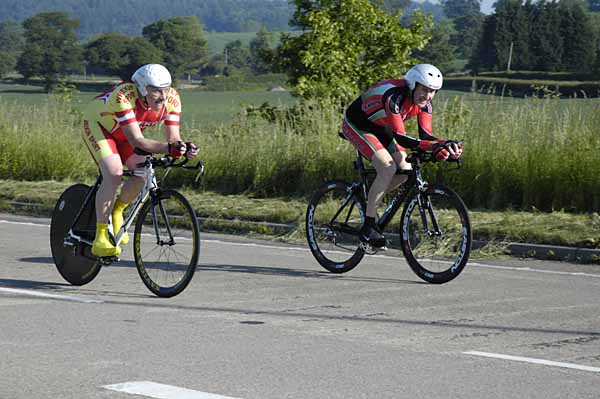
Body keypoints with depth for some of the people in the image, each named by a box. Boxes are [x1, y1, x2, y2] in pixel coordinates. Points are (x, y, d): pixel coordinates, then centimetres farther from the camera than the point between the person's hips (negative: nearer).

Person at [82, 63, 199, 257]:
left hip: (124, 132, 6)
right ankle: (100, 239, -20)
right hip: (98, 125, -6)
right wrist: (167, 148, -56)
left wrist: (184, 148, -45)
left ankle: (117, 212, 12)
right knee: (114, 174, -26)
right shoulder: (124, 96, -41)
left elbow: (173, 138, -23)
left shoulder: (172, 99, -25)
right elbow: (136, 141, -43)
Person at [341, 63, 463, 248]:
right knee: (388, 169, -24)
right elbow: (399, 137, -40)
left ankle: (369, 200, 17)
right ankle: (368, 226, -17)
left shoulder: (424, 103, -13)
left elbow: (425, 135, -16)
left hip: (379, 128, 8)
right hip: (356, 125, -8)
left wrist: (447, 144, -36)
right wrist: (433, 147, -52)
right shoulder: (394, 96, -36)